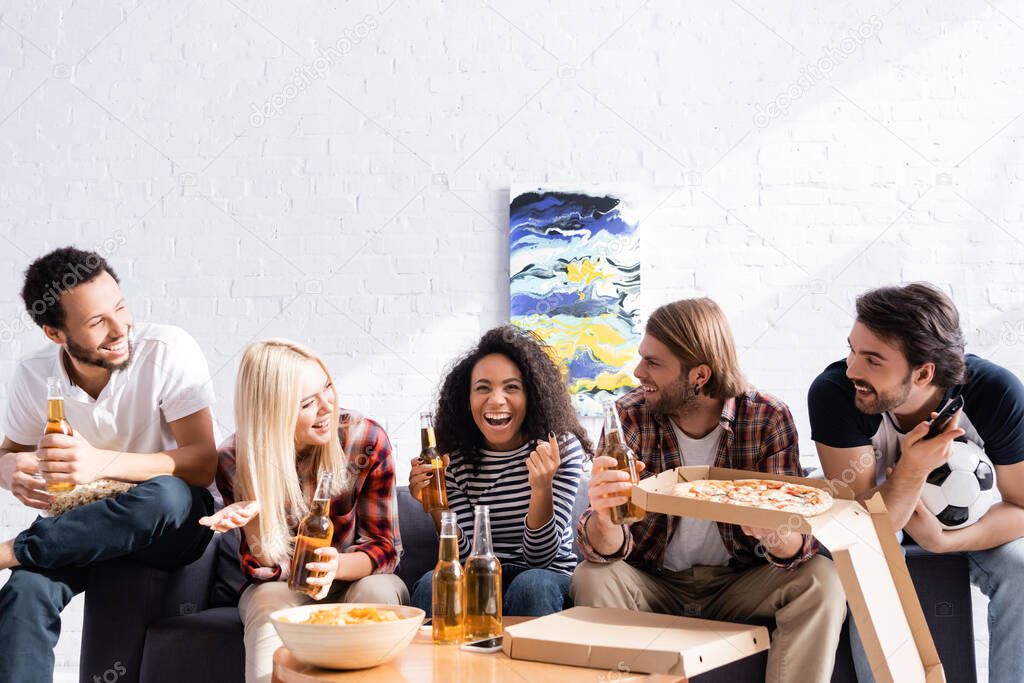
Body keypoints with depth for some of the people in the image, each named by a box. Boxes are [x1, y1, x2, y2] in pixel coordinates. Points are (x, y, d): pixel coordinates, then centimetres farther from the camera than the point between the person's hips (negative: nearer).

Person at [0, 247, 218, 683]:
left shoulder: (168, 350, -17)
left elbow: (203, 463, -21)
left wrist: (102, 463, -36)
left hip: (172, 523, -2)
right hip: (86, 525, 2)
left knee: (167, 495, -39)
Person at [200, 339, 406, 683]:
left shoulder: (366, 439, -15)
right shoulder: (236, 460, -14)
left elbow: (385, 548, -9)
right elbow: (266, 569, -9)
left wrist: (337, 566, -32)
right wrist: (253, 520, -32)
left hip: (355, 579, 1)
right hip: (282, 587, 0)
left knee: (377, 591, -32)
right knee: (268, 600, -33)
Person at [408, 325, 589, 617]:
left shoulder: (563, 448, -7)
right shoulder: (454, 460, -2)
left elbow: (539, 557, -12)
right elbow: (467, 557, -7)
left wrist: (542, 489, -28)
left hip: (550, 576, -1)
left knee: (531, 586, -34)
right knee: (432, 584, -29)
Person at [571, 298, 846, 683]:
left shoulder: (768, 418, -13)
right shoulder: (629, 417, -13)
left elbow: (796, 543, -15)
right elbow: (608, 550, -18)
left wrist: (776, 536, -40)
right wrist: (603, 517, -42)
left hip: (737, 585, 0)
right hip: (655, 584, 0)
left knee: (821, 582, -25)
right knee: (593, 578, -28)